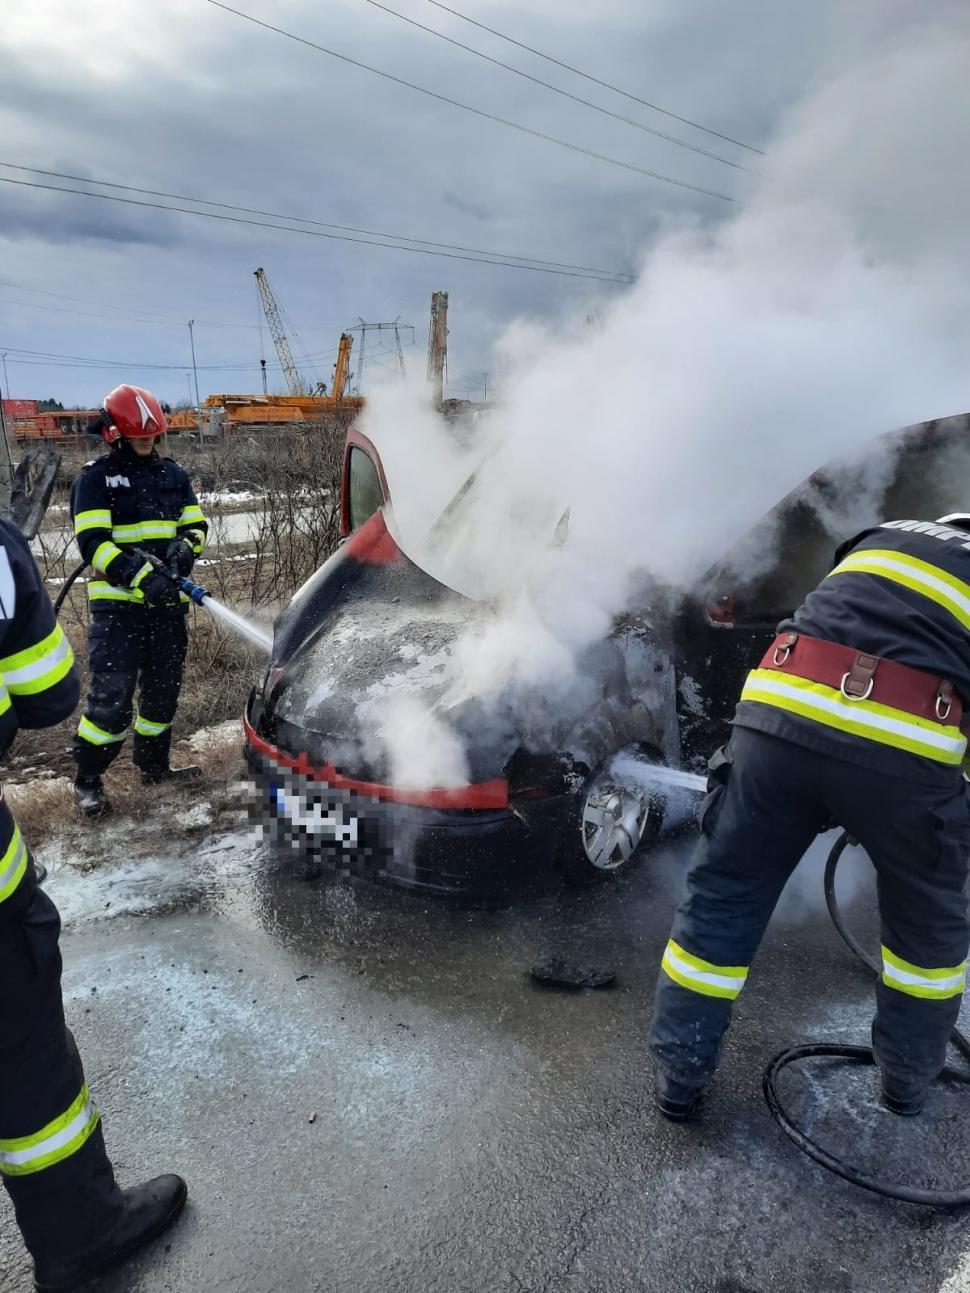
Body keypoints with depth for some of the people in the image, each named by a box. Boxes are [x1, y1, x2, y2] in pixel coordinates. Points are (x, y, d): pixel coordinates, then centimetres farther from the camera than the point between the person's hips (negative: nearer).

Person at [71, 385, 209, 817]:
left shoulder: (172, 474, 12)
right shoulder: (95, 478, -4)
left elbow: (196, 525, 15)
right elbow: (93, 543, -13)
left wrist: (183, 546, -9)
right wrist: (142, 577, -26)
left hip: (167, 601, 6)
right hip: (118, 603, -5)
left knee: (163, 688, 14)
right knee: (111, 694, -9)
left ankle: (153, 765, 31)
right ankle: (87, 780, 8)